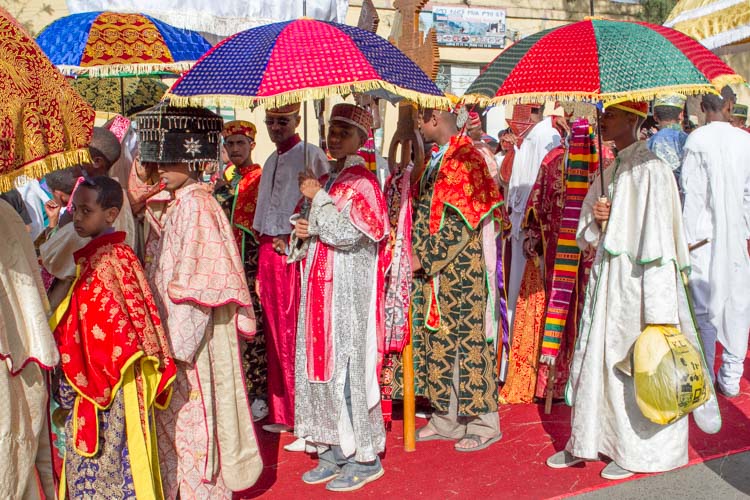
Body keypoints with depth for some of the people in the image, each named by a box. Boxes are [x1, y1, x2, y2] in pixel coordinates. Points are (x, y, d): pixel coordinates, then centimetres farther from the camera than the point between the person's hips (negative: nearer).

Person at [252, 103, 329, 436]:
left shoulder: (311, 155, -5)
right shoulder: (271, 161, 19)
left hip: (297, 253, -7)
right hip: (269, 252, 7)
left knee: (296, 334, -6)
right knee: (275, 333, 9)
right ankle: (281, 412, 20)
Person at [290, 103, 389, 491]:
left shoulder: (362, 182, -10)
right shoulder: (329, 180, 15)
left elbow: (346, 233, -21)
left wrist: (317, 197, -14)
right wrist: (307, 230, 3)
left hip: (349, 292, -8)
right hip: (323, 286, 8)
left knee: (346, 369, -4)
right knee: (321, 366, 10)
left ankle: (365, 457, 10)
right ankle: (334, 450, 22)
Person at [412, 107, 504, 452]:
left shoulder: (465, 159, -12)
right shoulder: (436, 159, 14)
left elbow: (462, 223, -18)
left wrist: (424, 258, -17)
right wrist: (418, 254, 7)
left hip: (460, 269, -9)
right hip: (433, 271, 9)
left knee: (467, 342, -1)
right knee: (437, 343, 12)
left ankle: (484, 424, 12)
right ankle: (447, 420, 23)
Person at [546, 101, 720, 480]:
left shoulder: (649, 169, -14)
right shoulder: (612, 169, 11)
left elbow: (657, 239, -18)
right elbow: (589, 234, 17)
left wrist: (657, 309, -21)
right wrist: (595, 218, -7)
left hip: (634, 281, -8)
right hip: (604, 276, 8)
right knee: (594, 356, 12)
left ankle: (637, 451, 22)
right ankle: (588, 441, 26)